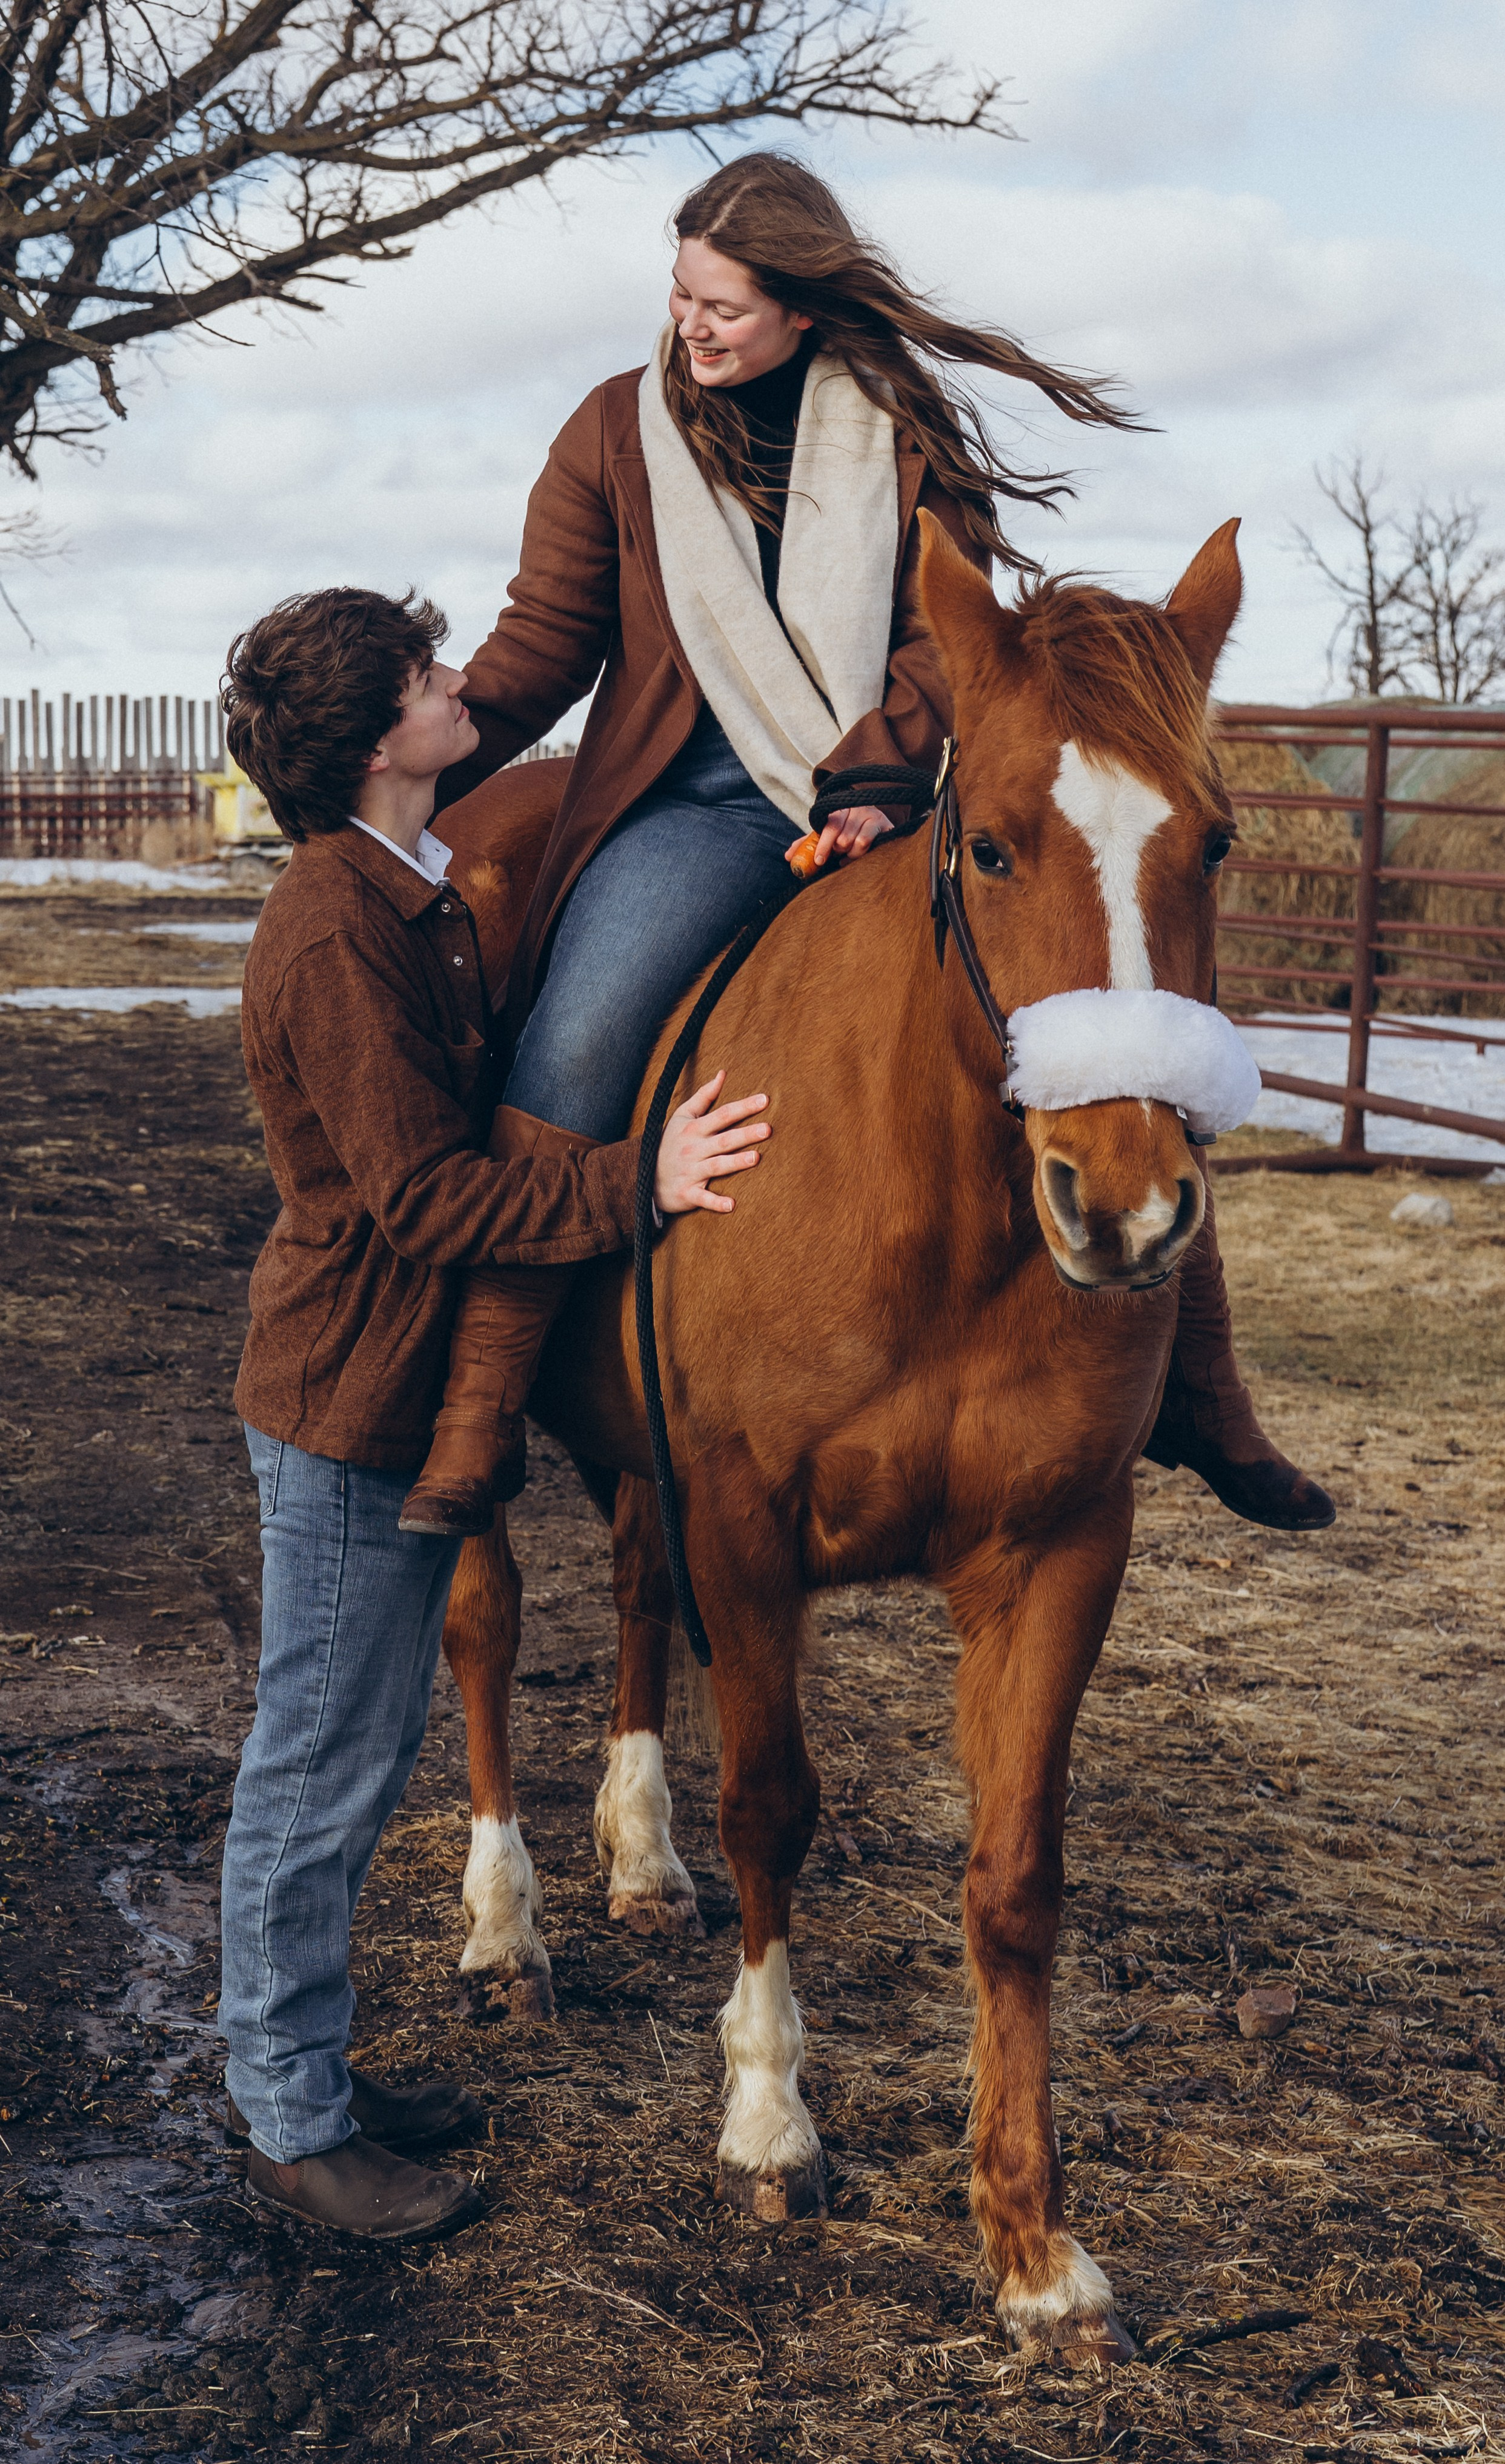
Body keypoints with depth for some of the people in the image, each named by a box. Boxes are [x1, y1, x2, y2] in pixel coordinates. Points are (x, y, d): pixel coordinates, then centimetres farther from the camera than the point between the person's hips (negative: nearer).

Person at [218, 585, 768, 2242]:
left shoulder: (408, 893, 9)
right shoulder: (336, 938, -23)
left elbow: (481, 1119, 16)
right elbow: (427, 1195, -24)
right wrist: (640, 1183, -28)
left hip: (403, 1392, 10)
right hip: (349, 1413, -10)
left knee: (356, 1758, 19)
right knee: (321, 1772, 3)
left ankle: (288, 2066, 34)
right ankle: (290, 2124, 18)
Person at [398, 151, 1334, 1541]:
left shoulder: (908, 423, 6)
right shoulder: (617, 432, 7)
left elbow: (951, 629, 1)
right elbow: (546, 640, 6)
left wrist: (872, 771, -17)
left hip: (895, 792, 1)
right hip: (696, 804, -1)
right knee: (576, 1042, -28)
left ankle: (1198, 1394, 3)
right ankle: (478, 1416, -19)